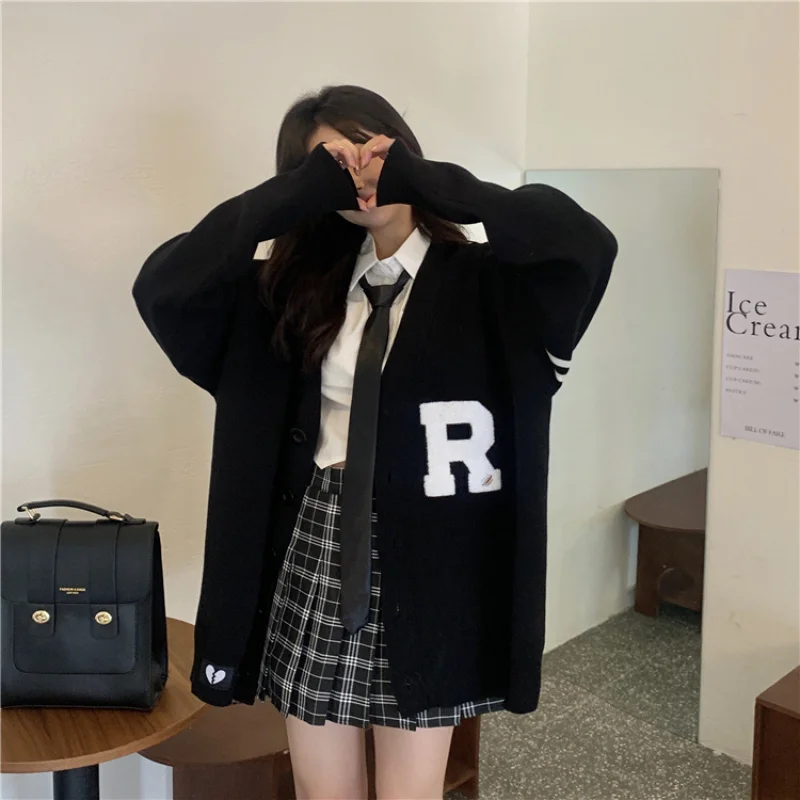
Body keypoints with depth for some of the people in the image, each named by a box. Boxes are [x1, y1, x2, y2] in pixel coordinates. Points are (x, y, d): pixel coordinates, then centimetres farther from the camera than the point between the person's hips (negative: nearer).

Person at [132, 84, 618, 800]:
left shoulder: (483, 283, -4)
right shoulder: (294, 290, 5)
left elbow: (584, 245, -24)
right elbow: (163, 285, -6)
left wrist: (425, 179, -19)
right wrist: (299, 193, -10)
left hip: (424, 562, -3)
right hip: (314, 549, 3)